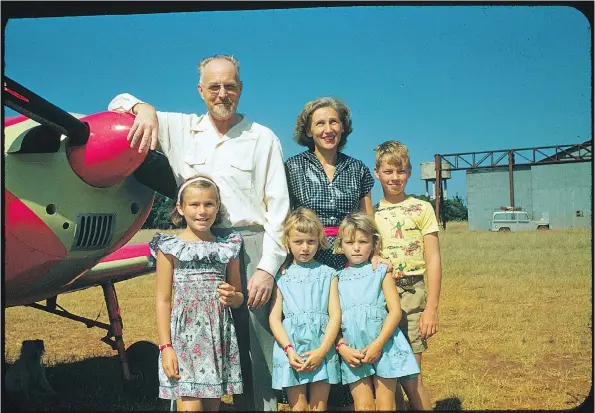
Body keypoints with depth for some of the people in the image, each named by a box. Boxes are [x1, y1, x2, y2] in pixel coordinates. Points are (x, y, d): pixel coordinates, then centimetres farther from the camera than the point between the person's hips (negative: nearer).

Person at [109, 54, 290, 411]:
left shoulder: (263, 139, 7)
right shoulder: (181, 129, 12)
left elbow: (278, 207, 2)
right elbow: (119, 103, 17)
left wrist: (268, 266, -6)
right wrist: (143, 107, -7)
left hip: (249, 250, -2)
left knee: (256, 350, -3)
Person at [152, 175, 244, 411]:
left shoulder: (227, 247, 9)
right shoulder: (170, 247, 0)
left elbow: (239, 297, 17)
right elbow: (163, 300, -1)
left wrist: (232, 297, -7)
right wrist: (165, 346, -8)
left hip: (219, 336, 3)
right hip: (184, 336, -3)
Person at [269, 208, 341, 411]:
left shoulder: (327, 274, 7)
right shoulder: (282, 277, 7)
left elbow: (335, 315, 0)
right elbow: (274, 318, 1)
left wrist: (322, 350, -11)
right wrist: (289, 349, -12)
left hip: (321, 347, 0)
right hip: (291, 347, 0)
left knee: (319, 406, 5)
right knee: (298, 406, 3)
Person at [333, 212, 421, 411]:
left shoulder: (381, 272, 4)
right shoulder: (338, 279, 8)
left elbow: (395, 310, -5)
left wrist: (378, 344, -14)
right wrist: (342, 347, -10)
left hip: (382, 345, -1)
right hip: (353, 351, 1)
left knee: (385, 405, 4)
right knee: (363, 406, 2)